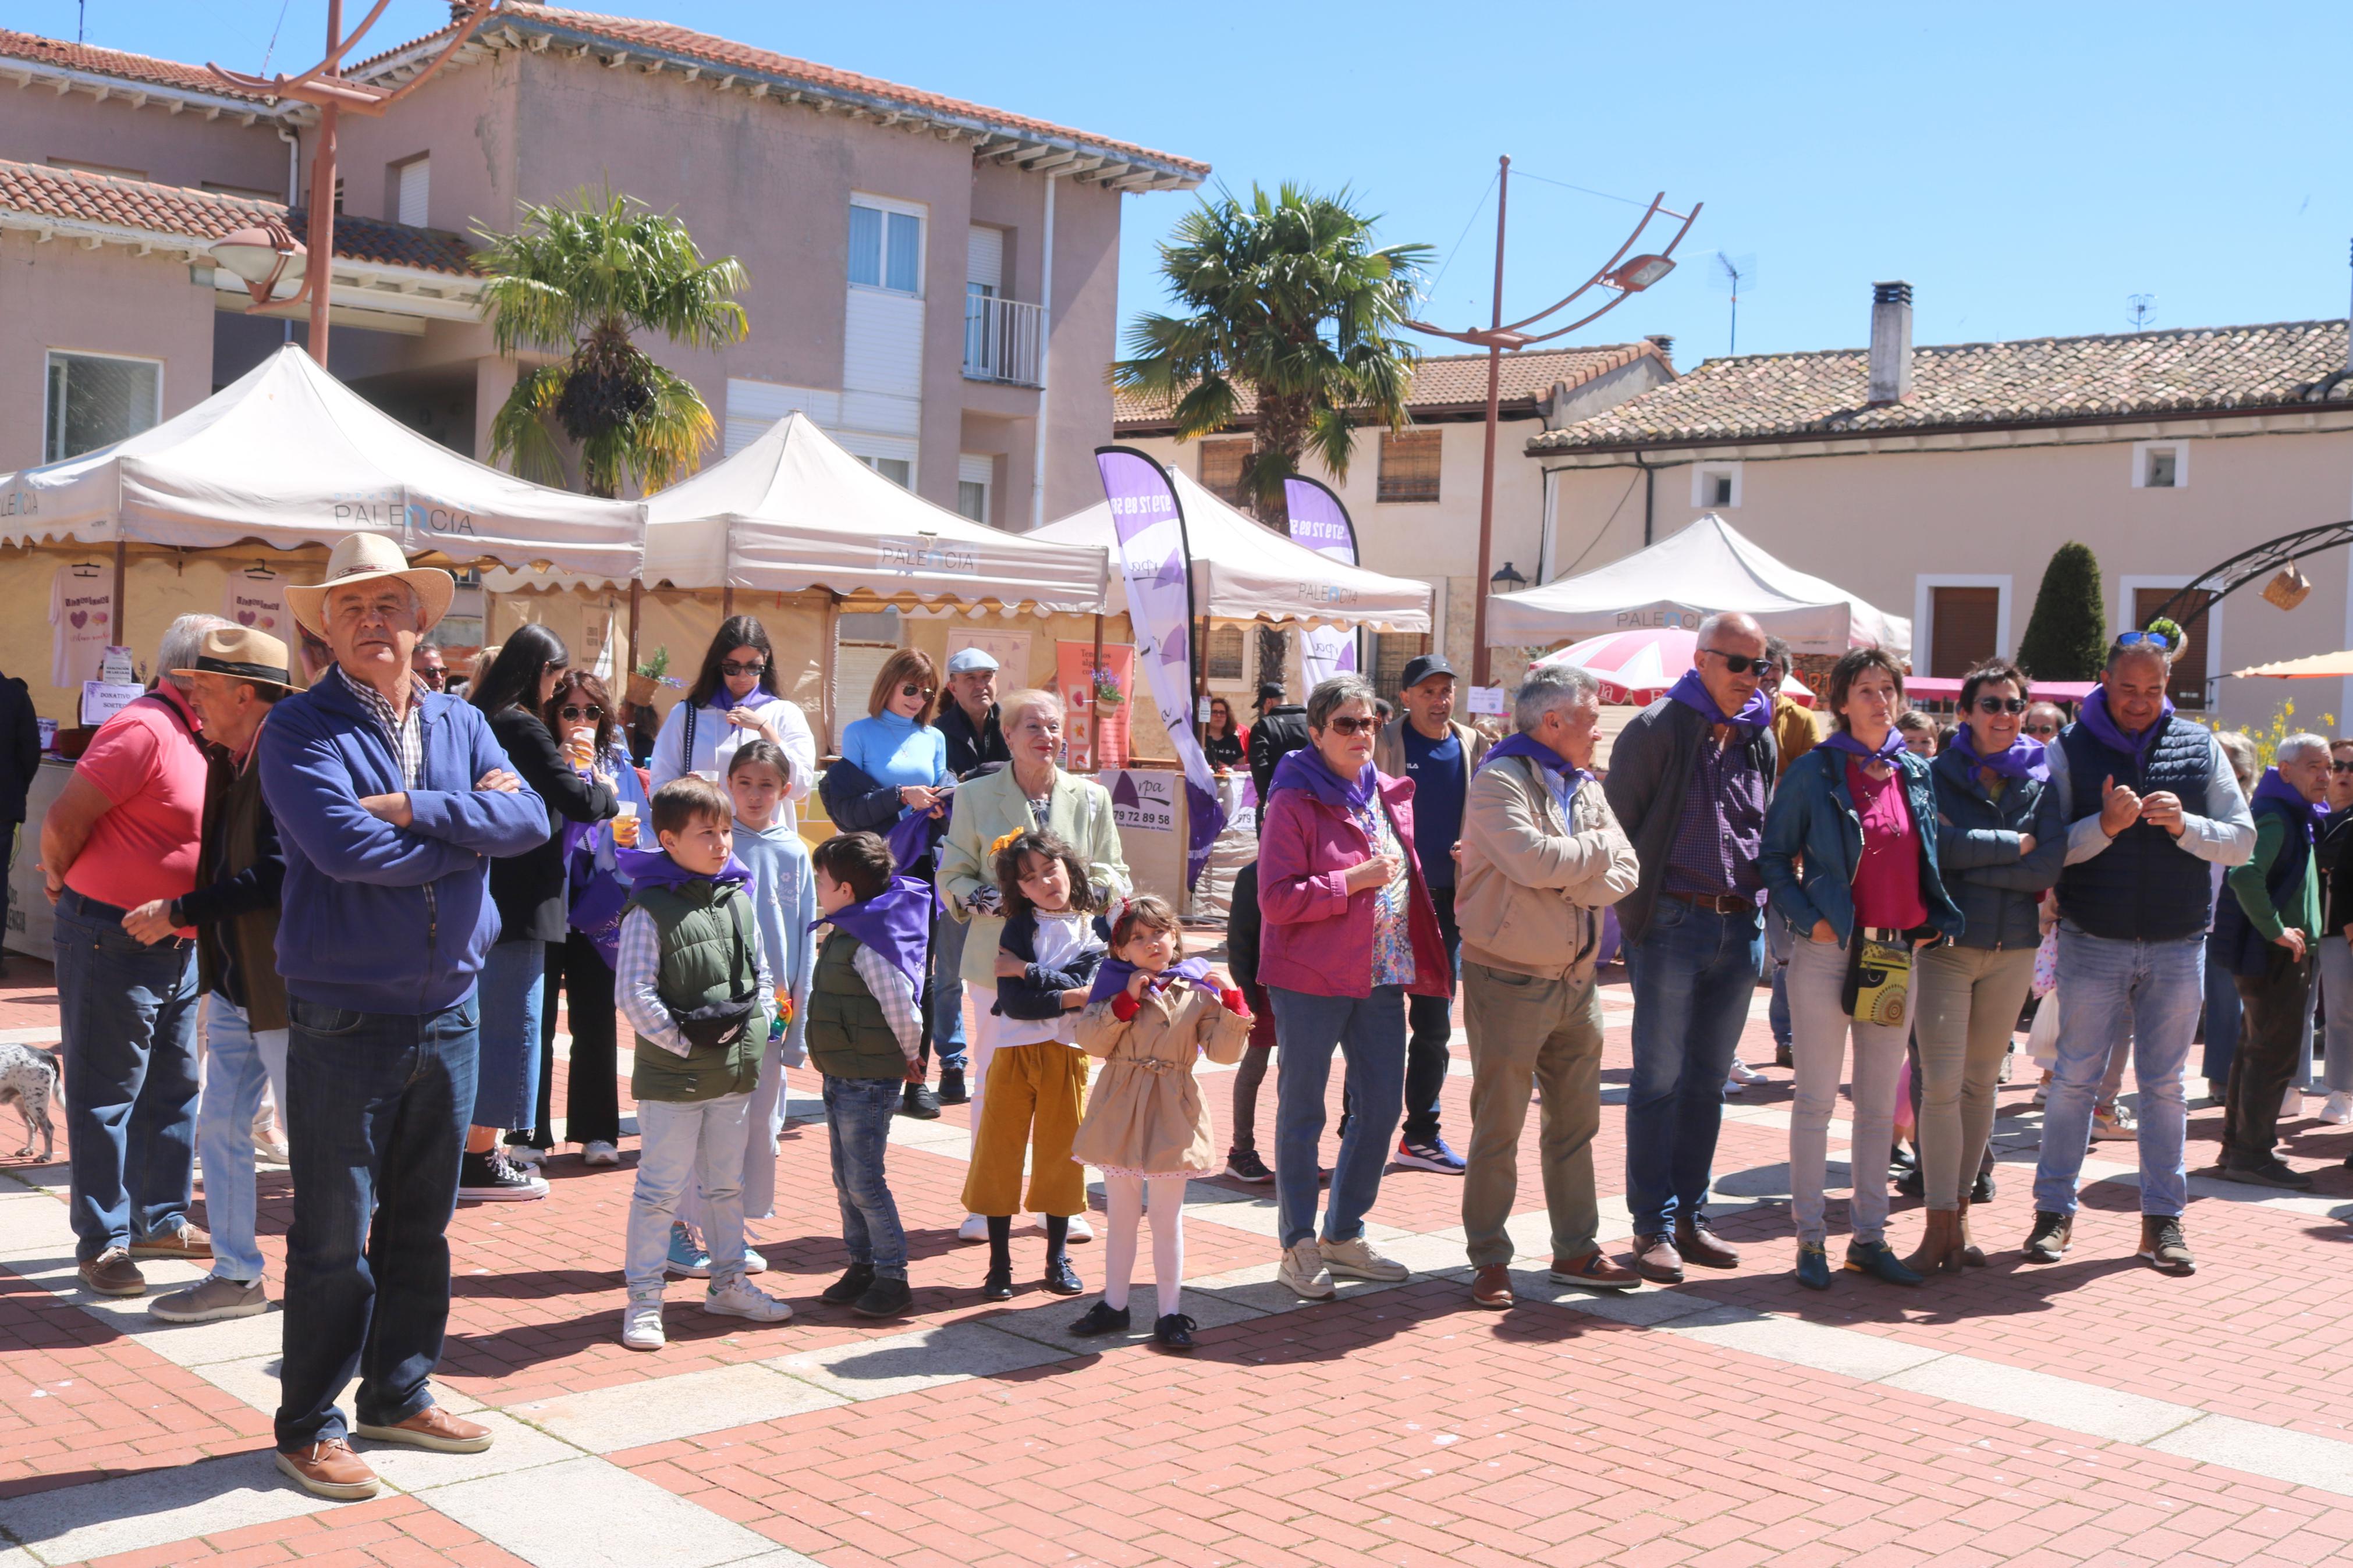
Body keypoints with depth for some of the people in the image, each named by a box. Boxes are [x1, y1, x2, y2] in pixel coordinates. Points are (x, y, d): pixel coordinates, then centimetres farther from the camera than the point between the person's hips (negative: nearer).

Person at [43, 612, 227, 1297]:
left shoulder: (196, 739, 10)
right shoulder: (144, 730, -19)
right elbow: (63, 818, -19)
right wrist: (64, 883, -3)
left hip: (175, 946, 9)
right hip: (112, 942, -9)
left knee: (174, 1088, 16)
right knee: (106, 1094, 1)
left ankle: (161, 1219, 28)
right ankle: (103, 1240, 10)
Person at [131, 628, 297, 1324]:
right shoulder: (226, 761, 9)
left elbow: (274, 877, -24)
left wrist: (176, 913, -18)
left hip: (284, 986, -9)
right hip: (233, 985, 9)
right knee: (220, 1129, 13)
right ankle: (236, 1276, 23)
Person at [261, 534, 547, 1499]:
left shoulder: (462, 725, 9)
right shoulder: (300, 729, -6)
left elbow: (530, 820, -7)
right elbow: (345, 848, -21)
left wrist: (416, 809, -18)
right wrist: (471, 825, -11)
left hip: (450, 1013, 5)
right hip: (344, 1020, -5)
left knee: (422, 1223, 15)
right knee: (332, 1236, 2)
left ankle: (399, 1396, 30)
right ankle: (309, 1426, 16)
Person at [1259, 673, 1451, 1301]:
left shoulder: (1389, 794, 12)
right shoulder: (1293, 802, -10)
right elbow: (1277, 899, -17)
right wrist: (1358, 880, -20)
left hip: (1383, 975, 7)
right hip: (1311, 979, -7)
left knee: (1382, 1108, 11)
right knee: (1303, 1113, 3)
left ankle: (1344, 1236, 26)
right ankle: (1298, 1247, 13)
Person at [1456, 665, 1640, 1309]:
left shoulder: (1586, 786, 11)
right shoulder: (1500, 781, -12)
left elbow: (1623, 873, 2)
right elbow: (1533, 860, -26)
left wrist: (1569, 880, -15)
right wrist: (1597, 847, -9)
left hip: (1576, 978, 8)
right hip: (1510, 981, -8)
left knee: (1577, 1123, 14)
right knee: (1498, 1128, 1)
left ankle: (1576, 1250, 26)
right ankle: (1490, 1260, 11)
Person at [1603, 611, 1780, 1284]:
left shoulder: (1760, 739, 12)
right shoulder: (1657, 730, -6)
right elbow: (1616, 827, -4)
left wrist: (1760, 906, 11)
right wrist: (1636, 916, -7)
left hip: (1739, 929, 6)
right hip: (1674, 925, -6)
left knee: (1709, 1081, 11)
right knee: (1661, 1081, -2)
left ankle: (1690, 1216, 20)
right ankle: (1654, 1226, 5)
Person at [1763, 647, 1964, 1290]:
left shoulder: (1916, 773, 10)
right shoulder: (1814, 772, -3)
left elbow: (1929, 857, 17)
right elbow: (1775, 855, -1)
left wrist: (1936, 922, 5)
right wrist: (1808, 917, -11)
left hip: (1900, 953, 5)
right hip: (1830, 951, -4)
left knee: (1879, 1104, 11)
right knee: (1817, 1100, 1)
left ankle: (1869, 1237, 20)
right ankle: (1811, 1238, 9)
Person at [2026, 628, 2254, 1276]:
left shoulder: (2199, 748, 5)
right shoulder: (2071, 749, -1)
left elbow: (2243, 841, 3)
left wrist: (2185, 825, -14)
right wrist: (2104, 825, -22)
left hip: (2177, 945, 2)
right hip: (2093, 941, -2)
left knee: (2164, 1084, 8)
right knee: (2076, 1077, 2)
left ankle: (2163, 1219, 15)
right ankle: (2055, 1209, 12)